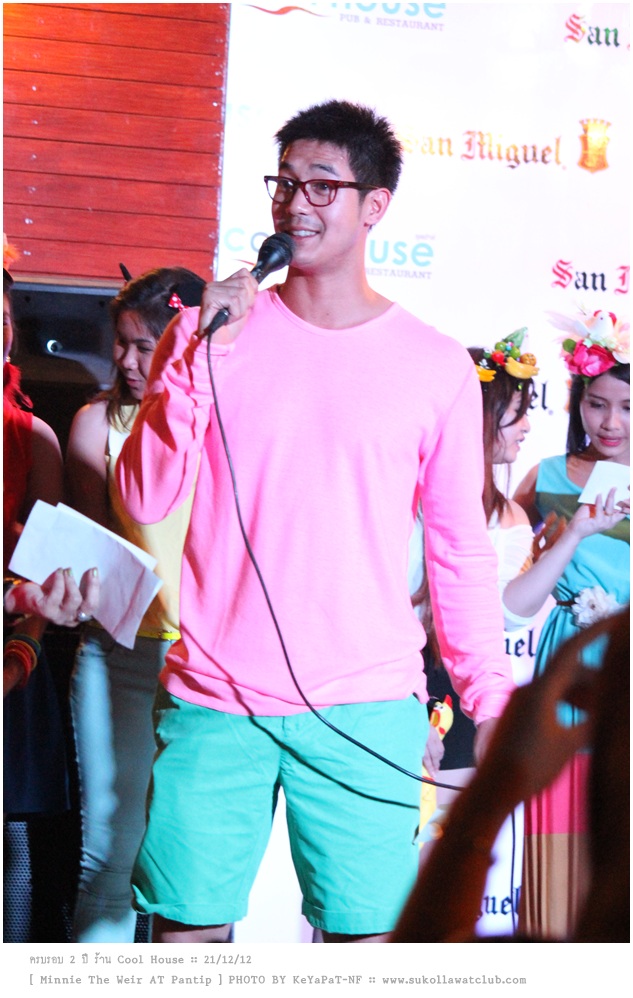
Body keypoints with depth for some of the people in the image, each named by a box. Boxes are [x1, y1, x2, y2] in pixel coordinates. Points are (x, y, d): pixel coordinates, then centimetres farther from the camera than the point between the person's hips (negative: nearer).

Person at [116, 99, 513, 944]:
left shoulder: (438, 365, 4)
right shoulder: (208, 331, 5)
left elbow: (462, 549, 8)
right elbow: (144, 502, -3)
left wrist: (489, 699, 5)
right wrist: (204, 355, -11)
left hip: (367, 714, 0)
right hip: (210, 703, 1)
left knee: (365, 934, -1)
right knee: (187, 927, 4)